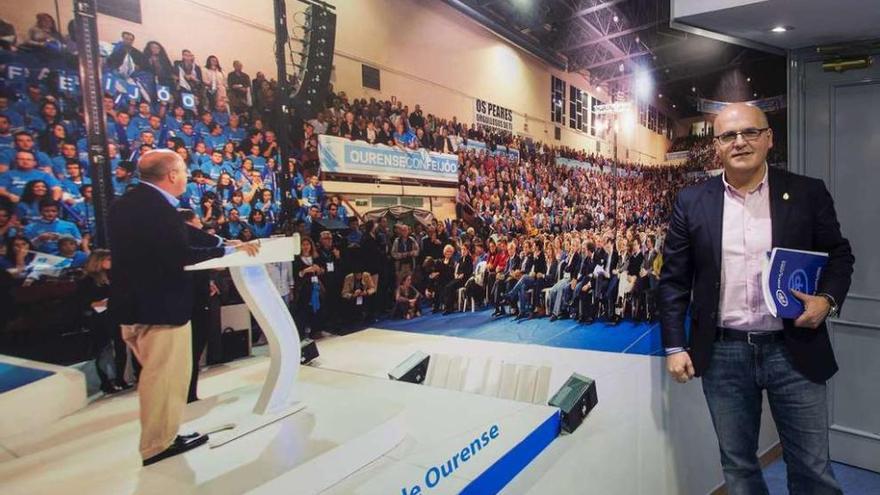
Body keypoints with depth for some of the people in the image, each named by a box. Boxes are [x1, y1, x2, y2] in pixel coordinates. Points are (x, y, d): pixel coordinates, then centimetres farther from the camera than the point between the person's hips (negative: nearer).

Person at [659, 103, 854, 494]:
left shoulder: (809, 193, 1)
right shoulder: (691, 202, 0)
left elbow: (839, 255, 10)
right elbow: (674, 279, 1)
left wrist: (828, 299, -10)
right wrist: (675, 346, -2)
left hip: (795, 350, 0)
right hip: (722, 353, 0)